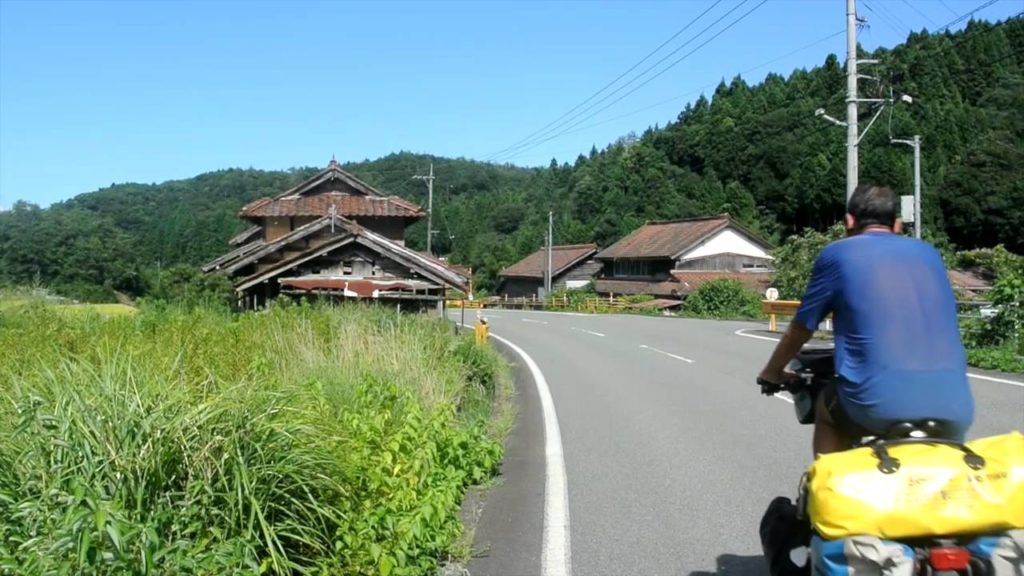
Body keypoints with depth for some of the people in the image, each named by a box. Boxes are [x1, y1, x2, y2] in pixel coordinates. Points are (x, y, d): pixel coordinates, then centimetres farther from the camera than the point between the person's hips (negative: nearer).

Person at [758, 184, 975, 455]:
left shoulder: (837, 254, 10)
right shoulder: (928, 253, 22)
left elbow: (799, 330, 18)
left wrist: (772, 372, 37)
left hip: (880, 402, -4)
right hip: (954, 408, 4)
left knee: (827, 410, 28)